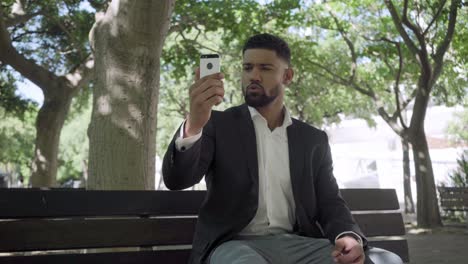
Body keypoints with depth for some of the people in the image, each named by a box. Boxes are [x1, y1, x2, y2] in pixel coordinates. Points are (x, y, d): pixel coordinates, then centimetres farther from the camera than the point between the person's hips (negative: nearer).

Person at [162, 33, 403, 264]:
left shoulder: (313, 139, 15)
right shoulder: (218, 124, 7)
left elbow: (330, 202, 12)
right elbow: (176, 179, -6)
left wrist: (349, 237, -13)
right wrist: (193, 124, -27)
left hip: (297, 244, 3)